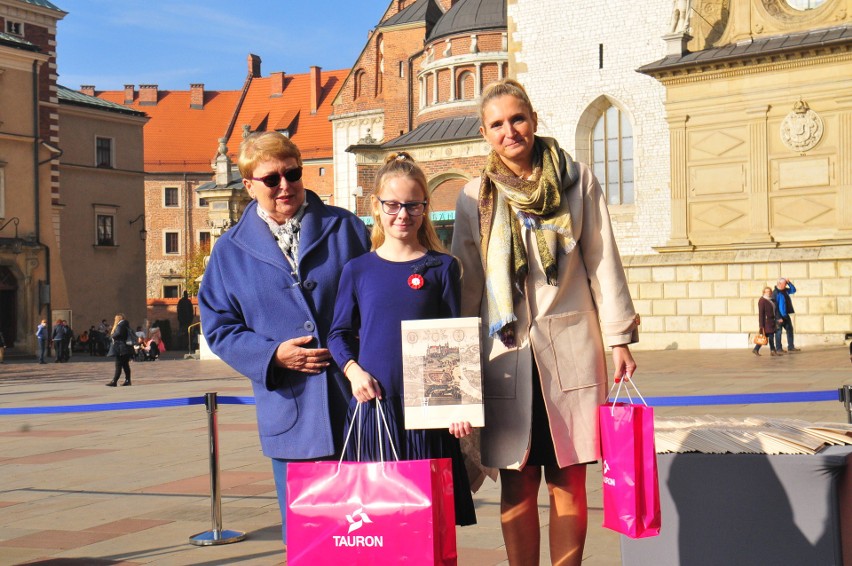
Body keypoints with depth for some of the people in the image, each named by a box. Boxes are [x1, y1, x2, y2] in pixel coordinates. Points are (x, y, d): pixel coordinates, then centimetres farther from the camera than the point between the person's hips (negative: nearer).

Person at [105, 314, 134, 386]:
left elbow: (118, 334, -26)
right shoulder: (126, 325, 16)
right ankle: (127, 380, 15)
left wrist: (112, 335, -3)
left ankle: (114, 381, -7)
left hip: (121, 349, -9)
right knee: (125, 365, 14)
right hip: (127, 348, 9)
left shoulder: (120, 325, -12)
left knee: (118, 365, -8)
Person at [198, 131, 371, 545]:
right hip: (291, 414, 1)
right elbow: (219, 328, 8)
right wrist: (272, 354, -9)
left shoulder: (345, 228, 6)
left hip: (357, 403, -1)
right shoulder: (231, 251, 8)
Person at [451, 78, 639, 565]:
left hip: (571, 351, 0)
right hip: (506, 355, 1)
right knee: (519, 484, 4)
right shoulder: (475, 197, 7)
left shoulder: (577, 180, 5)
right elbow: (467, 284, 8)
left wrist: (619, 337, 3)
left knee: (568, 482, 2)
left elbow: (603, 262, 6)